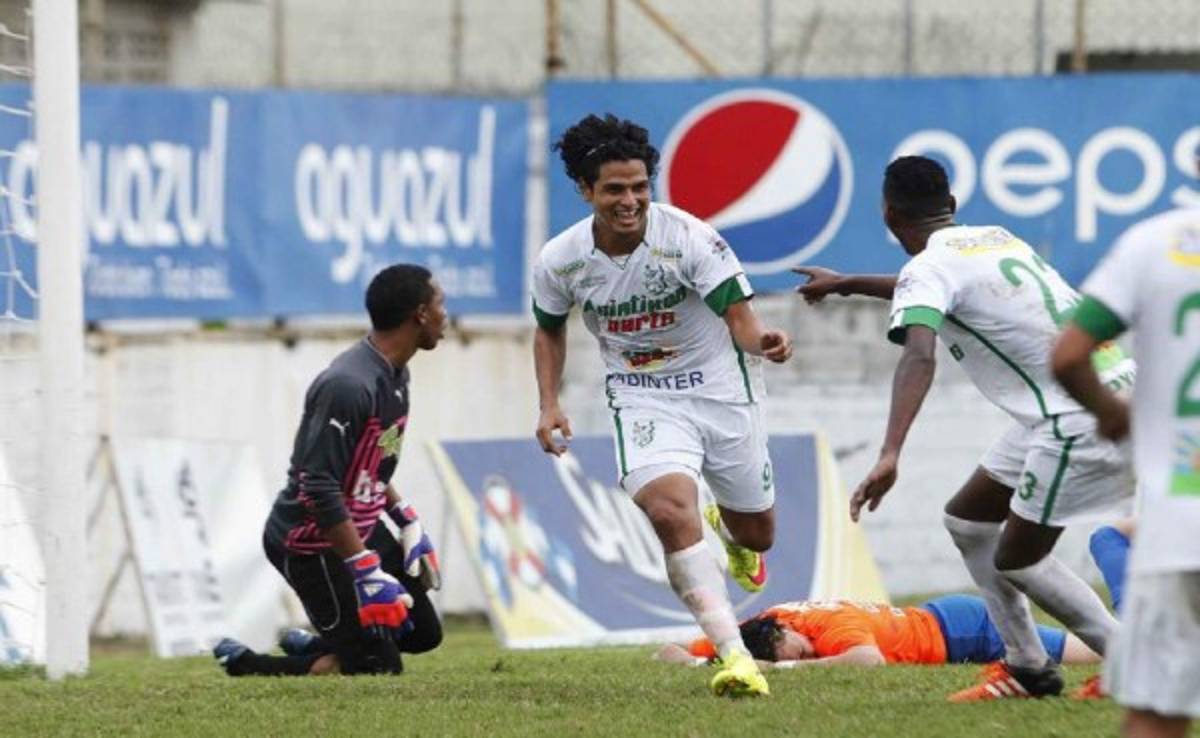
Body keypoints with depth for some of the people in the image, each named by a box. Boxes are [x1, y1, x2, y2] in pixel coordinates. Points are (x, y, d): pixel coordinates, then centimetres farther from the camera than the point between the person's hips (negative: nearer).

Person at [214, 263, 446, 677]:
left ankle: (309, 647, 25)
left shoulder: (395, 373, 6)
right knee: (379, 666, -10)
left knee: (424, 633, 15)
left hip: (361, 529, 10)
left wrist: (406, 520, 14)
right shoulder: (348, 385, -27)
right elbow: (320, 487, -29)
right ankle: (241, 665, -1)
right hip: (312, 544, -10)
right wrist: (366, 569, -30)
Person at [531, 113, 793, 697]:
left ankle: (730, 529, 55)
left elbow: (739, 317, -23)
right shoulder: (560, 261, -11)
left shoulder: (688, 237, -22)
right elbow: (549, 329, 10)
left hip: (720, 386, 0)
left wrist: (763, 341, -46)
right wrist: (549, 405, -2)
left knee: (755, 533, 13)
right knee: (670, 512, -28)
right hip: (642, 399, 0)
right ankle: (736, 657, -30)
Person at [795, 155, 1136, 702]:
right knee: (967, 520, 16)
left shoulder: (928, 269, -11)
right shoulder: (996, 238, 16)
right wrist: (848, 284, 52)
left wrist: (890, 455, -42)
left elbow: (919, 357, -30)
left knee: (1017, 560, 1)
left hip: (1078, 420, -9)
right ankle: (1027, 667, 20)